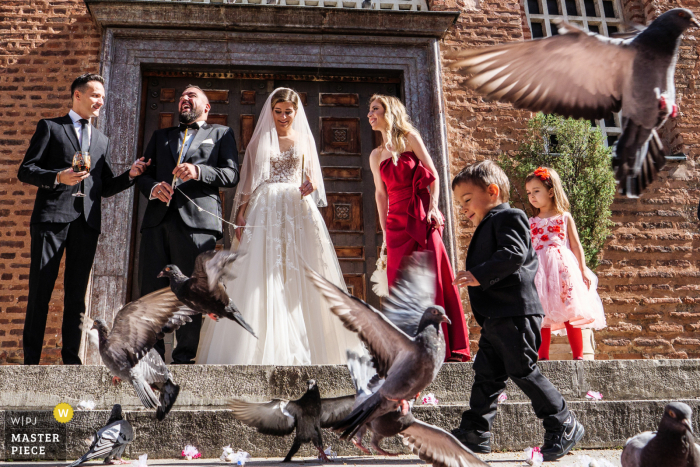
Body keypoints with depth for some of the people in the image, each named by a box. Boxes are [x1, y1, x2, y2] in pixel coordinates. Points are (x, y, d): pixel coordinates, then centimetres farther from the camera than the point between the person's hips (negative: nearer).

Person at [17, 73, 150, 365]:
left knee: (77, 295, 4)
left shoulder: (102, 140, 23)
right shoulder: (50, 127, 10)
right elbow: (25, 170, 2)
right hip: (52, 219, -4)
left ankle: (71, 360, 8)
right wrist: (58, 177, -15)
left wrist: (130, 175, 2)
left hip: (87, 223, 4)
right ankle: (31, 360, 3)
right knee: (40, 291, -3)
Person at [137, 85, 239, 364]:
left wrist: (198, 171, -12)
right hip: (158, 221, 3)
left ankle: (184, 357, 1)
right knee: (151, 290, -1)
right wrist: (153, 188, -3)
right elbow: (143, 173, 20)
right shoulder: (161, 136, 30)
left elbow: (232, 175, 5)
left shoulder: (221, 134, 19)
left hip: (197, 220, -3)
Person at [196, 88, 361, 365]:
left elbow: (312, 177, 15)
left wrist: (311, 186, -9)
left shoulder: (304, 139, 16)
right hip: (264, 212, 0)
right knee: (261, 279, -9)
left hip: (298, 210, 0)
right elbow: (248, 181, 10)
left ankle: (301, 350, -3)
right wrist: (241, 213, -2)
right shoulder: (260, 139, 14)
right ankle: (263, 350, -9)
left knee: (298, 277, -7)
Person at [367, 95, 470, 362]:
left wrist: (432, 207, -12)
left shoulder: (410, 139, 5)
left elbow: (433, 175, 0)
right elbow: (380, 193, 16)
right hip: (397, 223, 4)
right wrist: (384, 229, 10)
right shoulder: (376, 155, 17)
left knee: (433, 278, -8)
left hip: (422, 218, -4)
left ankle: (447, 348, -3)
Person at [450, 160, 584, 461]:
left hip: (514, 314, -10)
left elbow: (514, 253, -23)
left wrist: (480, 275, -30)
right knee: (486, 373, 9)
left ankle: (564, 426, 7)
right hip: (495, 318, 10)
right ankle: (475, 432, 14)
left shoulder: (508, 217, -6)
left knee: (522, 371, -6)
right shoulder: (488, 227, 25)